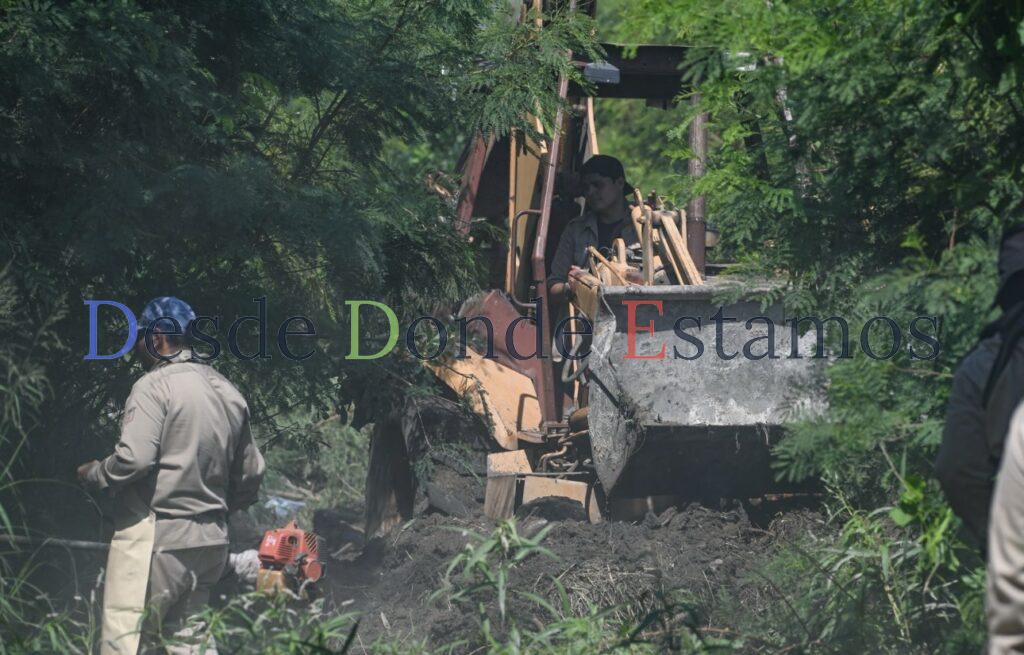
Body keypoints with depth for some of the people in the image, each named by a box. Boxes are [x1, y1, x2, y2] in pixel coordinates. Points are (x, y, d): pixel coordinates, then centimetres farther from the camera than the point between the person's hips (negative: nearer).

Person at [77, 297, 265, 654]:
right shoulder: (228, 393, 14)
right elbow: (250, 474, 18)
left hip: (153, 537, -8)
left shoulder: (154, 386, -10)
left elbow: (134, 459, -21)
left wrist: (92, 474, -3)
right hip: (211, 540, 8)